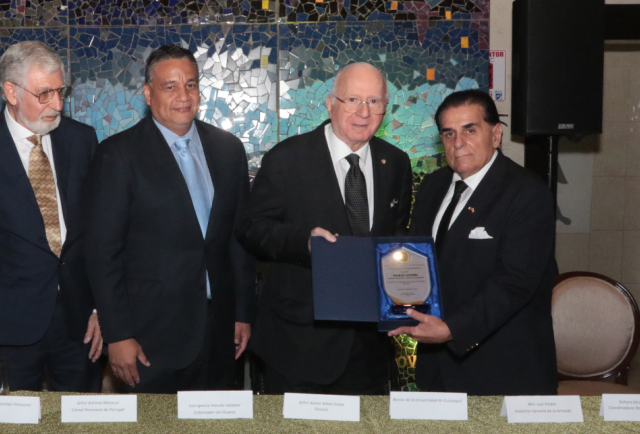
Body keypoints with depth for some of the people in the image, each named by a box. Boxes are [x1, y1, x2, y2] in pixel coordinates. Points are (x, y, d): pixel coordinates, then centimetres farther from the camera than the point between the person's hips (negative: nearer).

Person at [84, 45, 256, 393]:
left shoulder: (229, 149, 8)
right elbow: (103, 251, -8)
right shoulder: (119, 154, -6)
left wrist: (244, 312, 10)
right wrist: (117, 335, -10)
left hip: (219, 333, 4)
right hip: (152, 336, -4)